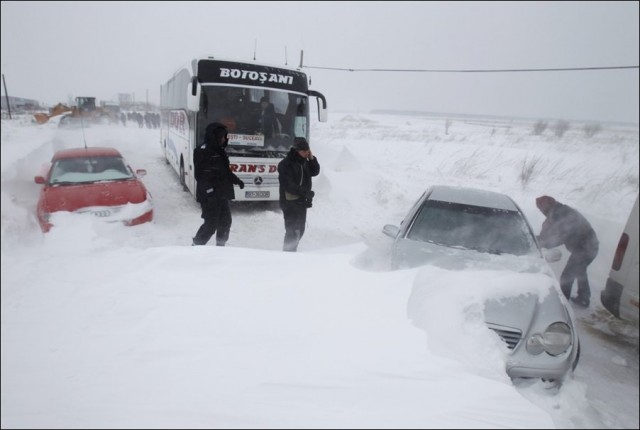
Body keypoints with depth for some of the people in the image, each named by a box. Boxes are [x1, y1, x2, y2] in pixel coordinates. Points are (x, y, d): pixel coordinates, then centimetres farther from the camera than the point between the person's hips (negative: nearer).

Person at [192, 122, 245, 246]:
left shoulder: (219, 151, 15)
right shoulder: (203, 151, -13)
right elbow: (200, 175, -20)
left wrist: (236, 180, 18)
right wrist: (210, 191, -26)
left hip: (221, 195, 9)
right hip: (209, 197, -9)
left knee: (225, 221, 13)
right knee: (211, 224, -6)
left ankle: (220, 246, 27)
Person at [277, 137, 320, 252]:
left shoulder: (304, 161, 9)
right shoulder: (285, 164, -16)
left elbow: (315, 172, 13)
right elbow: (288, 185, -22)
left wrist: (312, 159, -3)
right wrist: (306, 192, -24)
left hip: (302, 202, 8)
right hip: (290, 203, -8)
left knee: (299, 230, 16)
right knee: (292, 231, -9)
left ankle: (291, 251, 31)